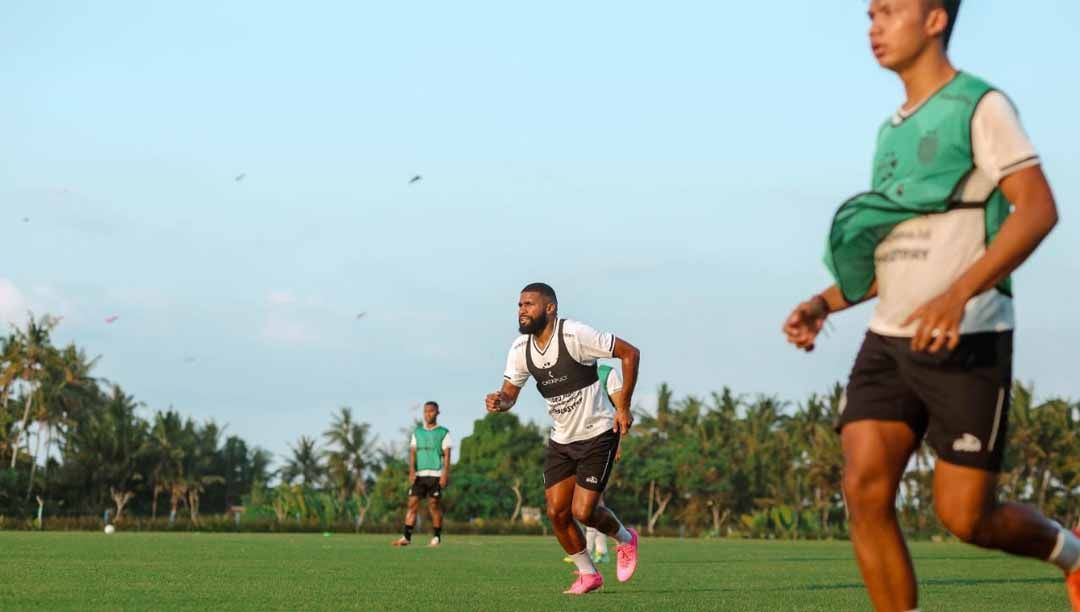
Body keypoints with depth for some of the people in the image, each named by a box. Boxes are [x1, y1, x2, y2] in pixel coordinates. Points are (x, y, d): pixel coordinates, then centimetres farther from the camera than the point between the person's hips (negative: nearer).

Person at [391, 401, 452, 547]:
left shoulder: (443, 432, 5)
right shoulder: (417, 432, 15)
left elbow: (447, 455, 0)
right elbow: (413, 452, 8)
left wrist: (445, 474, -10)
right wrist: (412, 470, -6)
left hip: (435, 474, -3)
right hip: (419, 474, 3)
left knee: (434, 505, -3)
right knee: (413, 503, -4)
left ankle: (437, 537, 7)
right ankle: (406, 537, -6)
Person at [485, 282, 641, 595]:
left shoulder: (575, 334, -20)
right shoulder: (520, 349, -2)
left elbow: (630, 353, -16)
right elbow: (510, 392, 3)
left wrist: (623, 407, -16)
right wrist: (499, 401, -23)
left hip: (597, 434, -6)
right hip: (561, 439, 6)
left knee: (583, 512, -11)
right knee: (556, 512, -1)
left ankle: (625, 539, 22)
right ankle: (588, 574, 20)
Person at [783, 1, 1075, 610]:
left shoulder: (980, 105, -5)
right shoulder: (893, 131, 18)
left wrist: (958, 295, -29)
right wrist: (824, 304, 11)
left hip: (968, 342, -7)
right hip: (889, 342, 7)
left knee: (965, 516, -5)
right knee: (865, 490, -11)